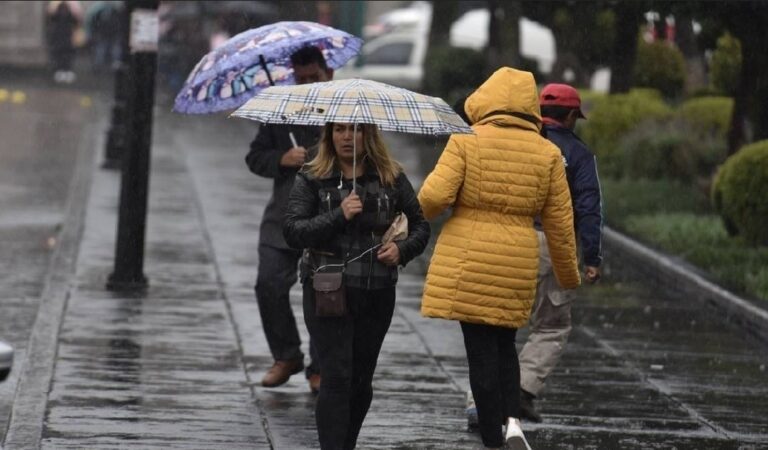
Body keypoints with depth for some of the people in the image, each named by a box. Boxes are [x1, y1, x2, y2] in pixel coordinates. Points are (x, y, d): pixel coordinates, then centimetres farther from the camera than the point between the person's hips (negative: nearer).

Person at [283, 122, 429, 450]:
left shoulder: (391, 178, 6)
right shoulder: (312, 179, 1)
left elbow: (420, 225, 12)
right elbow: (293, 232, -9)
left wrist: (403, 250, -9)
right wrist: (339, 215, -21)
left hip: (377, 294, 3)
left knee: (361, 380, 10)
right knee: (337, 378, -11)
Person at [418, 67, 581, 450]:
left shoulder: (466, 142, -6)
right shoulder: (547, 153, 3)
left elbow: (434, 195, -15)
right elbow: (560, 223, 6)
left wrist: (424, 210, 8)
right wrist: (569, 274, 18)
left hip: (466, 263, -3)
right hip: (518, 262, 3)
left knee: (481, 352, 2)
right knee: (504, 345, 20)